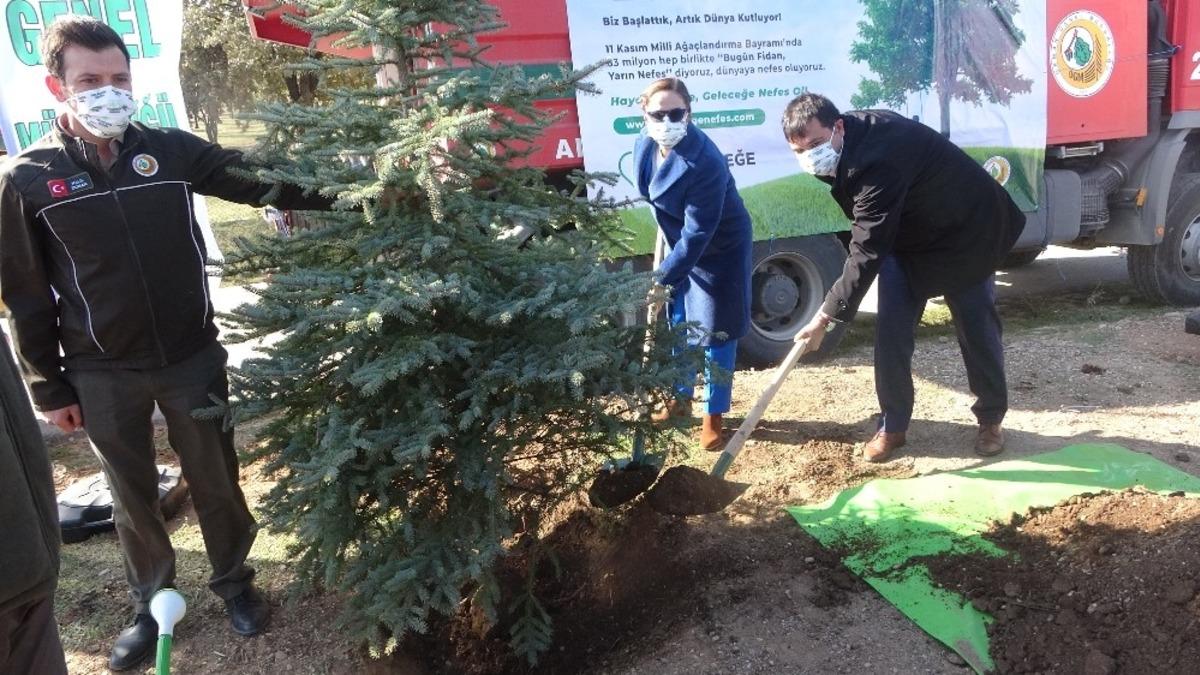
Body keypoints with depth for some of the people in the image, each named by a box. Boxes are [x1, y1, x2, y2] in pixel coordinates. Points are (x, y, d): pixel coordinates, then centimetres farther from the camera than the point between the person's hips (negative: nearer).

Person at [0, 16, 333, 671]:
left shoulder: (171, 150, -4)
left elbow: (259, 179, -4)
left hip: (192, 356, 1)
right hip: (102, 373, 0)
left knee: (215, 479, 13)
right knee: (133, 495, 15)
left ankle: (234, 582, 35)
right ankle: (151, 605, 36)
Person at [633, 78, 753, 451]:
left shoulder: (705, 163, -34)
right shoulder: (645, 147, -11)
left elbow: (697, 234, -33)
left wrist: (663, 280, -32)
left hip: (721, 250, -7)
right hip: (681, 245, 7)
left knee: (716, 332, 0)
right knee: (678, 324, 16)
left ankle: (714, 416, 15)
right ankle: (681, 400, 34)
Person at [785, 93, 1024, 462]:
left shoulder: (875, 161, -39)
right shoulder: (852, 141, -11)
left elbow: (866, 250, -39)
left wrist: (826, 315, -38)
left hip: (965, 230, -7)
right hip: (904, 233, 7)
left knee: (977, 328, 6)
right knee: (891, 330, -2)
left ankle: (991, 419, 25)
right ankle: (892, 426, 8)